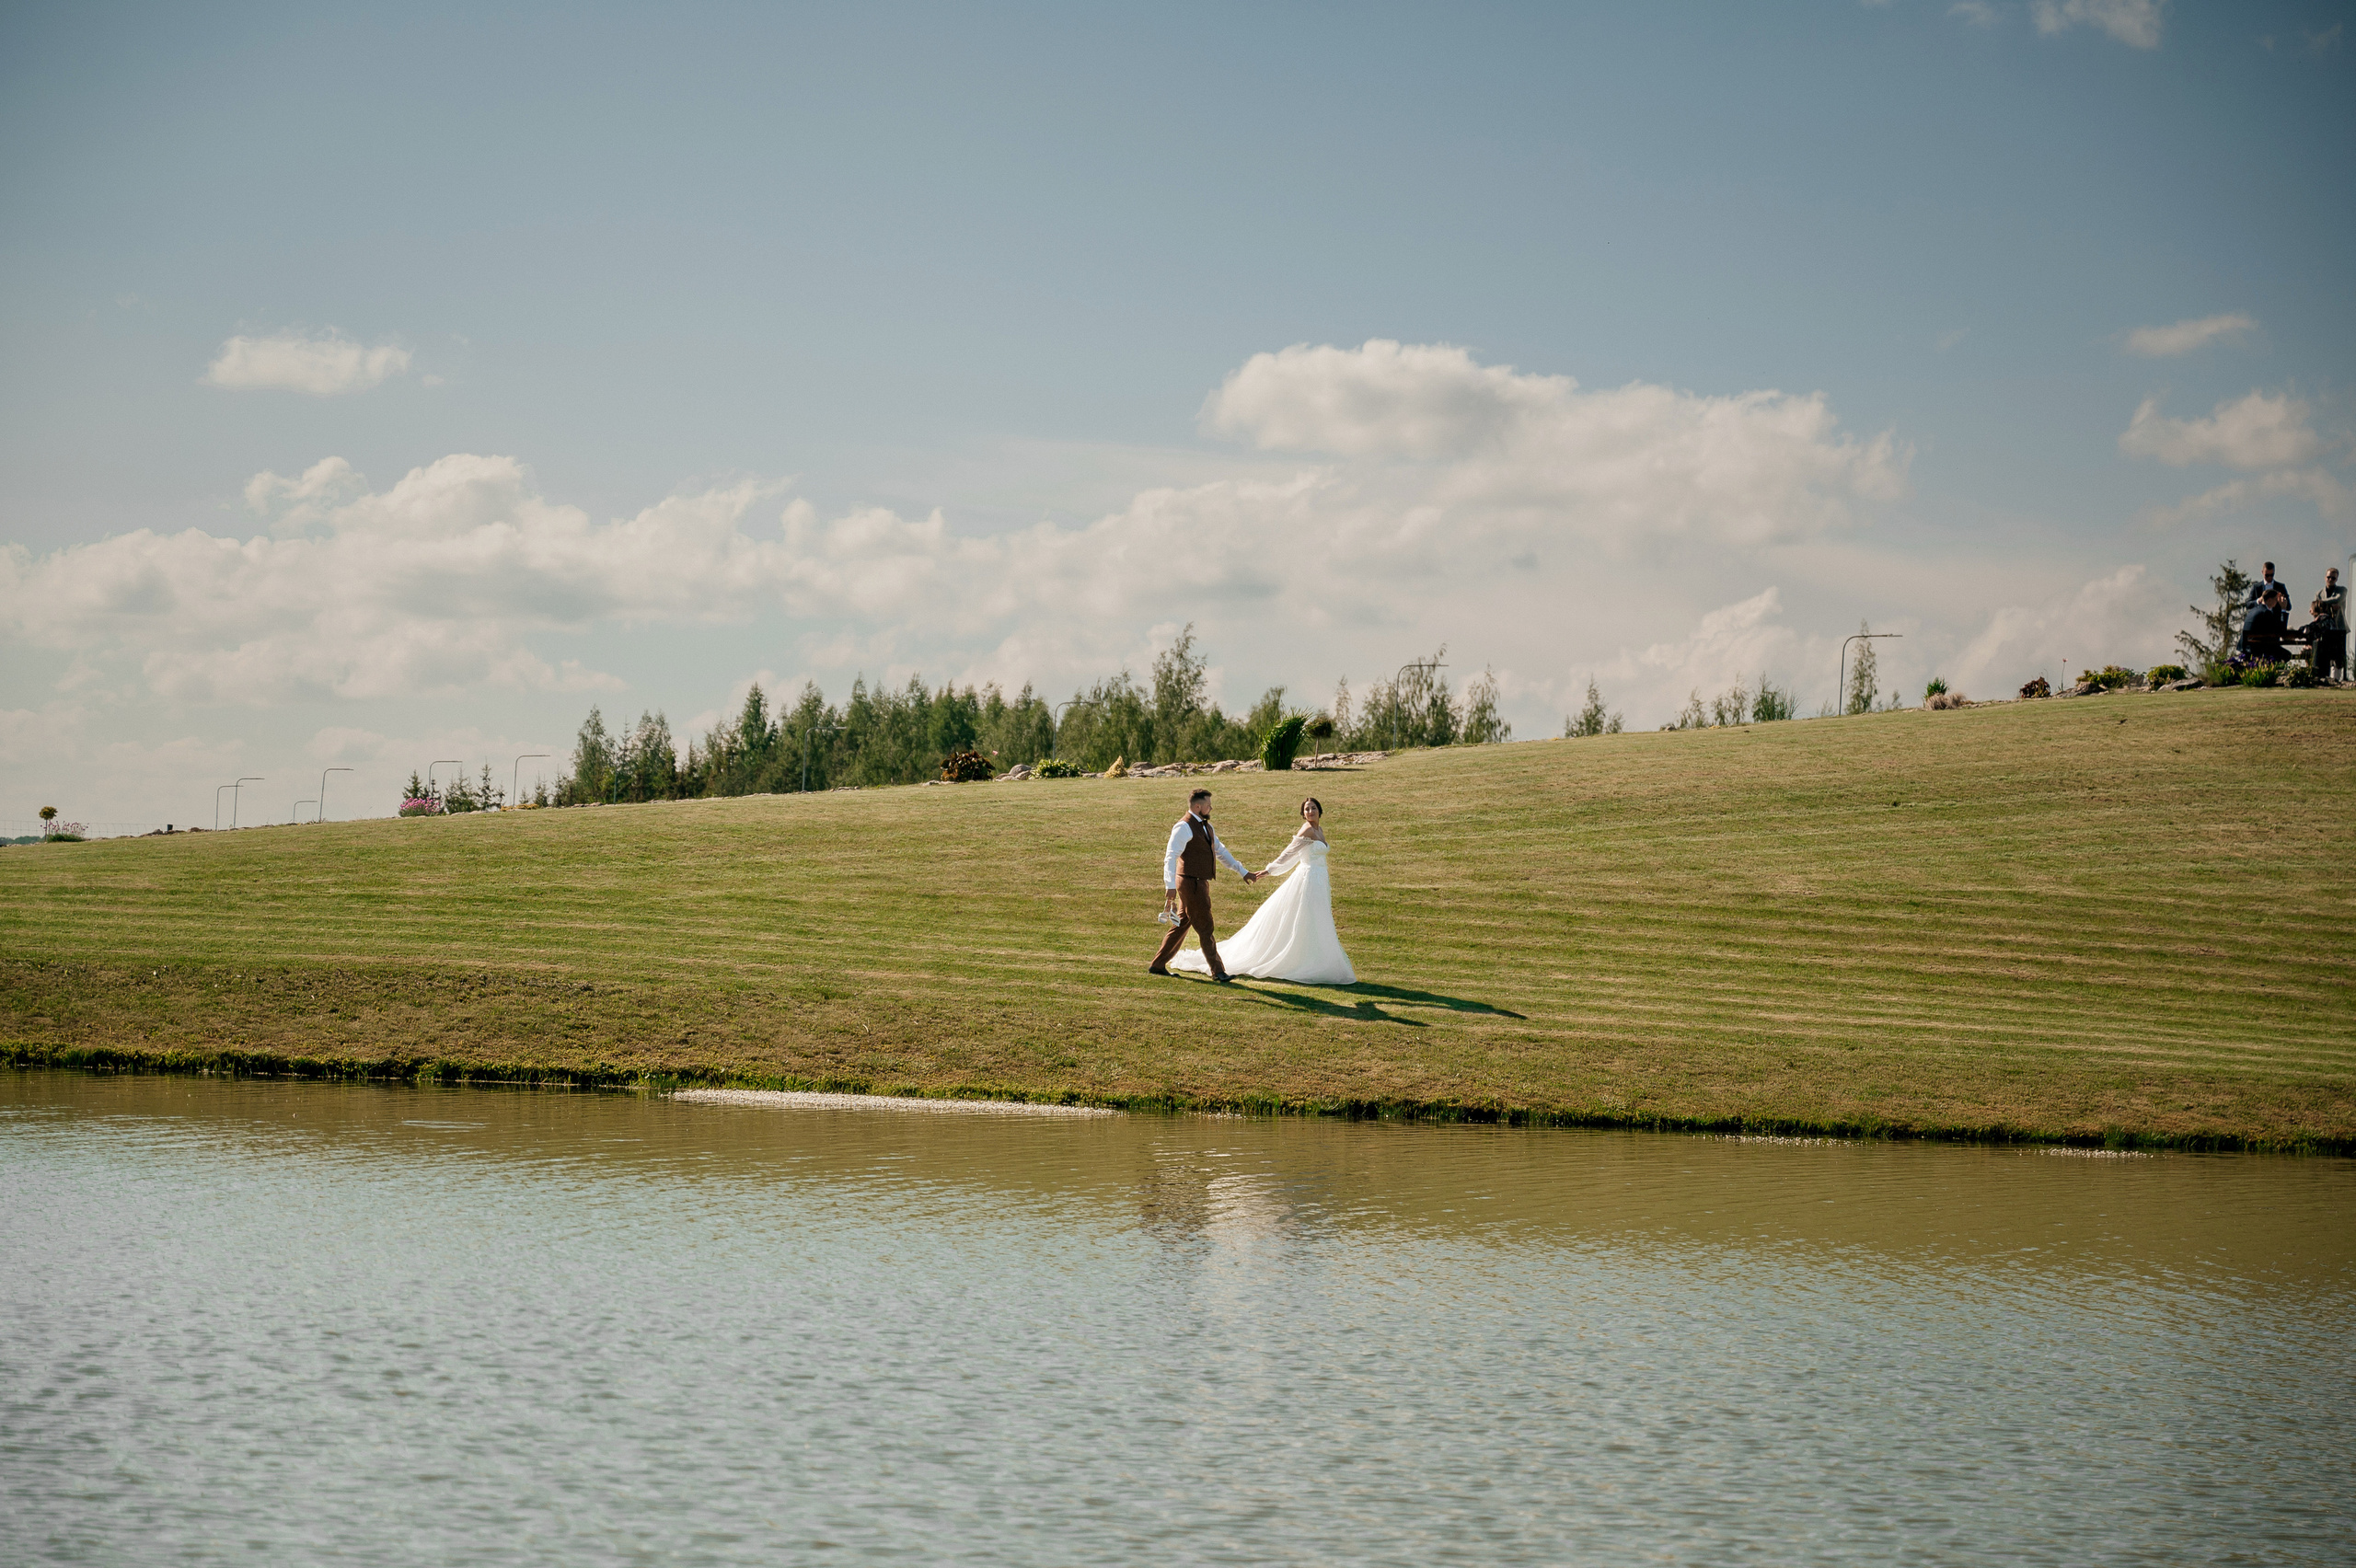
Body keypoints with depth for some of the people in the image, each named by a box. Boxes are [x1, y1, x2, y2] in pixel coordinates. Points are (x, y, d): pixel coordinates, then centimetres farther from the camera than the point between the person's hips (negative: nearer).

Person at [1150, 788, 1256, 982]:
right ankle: (1217, 970, 2)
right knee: (1204, 927, -4)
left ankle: (1158, 965, 20)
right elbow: (1170, 857, -23)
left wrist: (1242, 872, 23)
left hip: (1200, 883, 10)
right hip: (1190, 884, -10)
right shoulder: (1184, 827, -15)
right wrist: (1170, 885, -34)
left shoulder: (1206, 826, 15)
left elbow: (1221, 851, 24)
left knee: (1181, 926, 13)